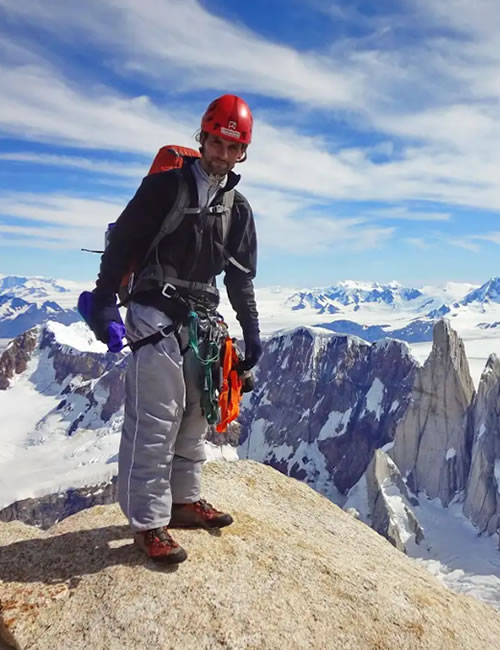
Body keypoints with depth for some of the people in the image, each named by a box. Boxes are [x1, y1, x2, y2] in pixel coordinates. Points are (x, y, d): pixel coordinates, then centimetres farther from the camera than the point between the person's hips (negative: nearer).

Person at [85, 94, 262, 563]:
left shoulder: (238, 208, 11)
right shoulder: (165, 186, -4)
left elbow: (241, 277, 15)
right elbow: (121, 243, -5)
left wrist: (251, 331, 12)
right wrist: (104, 300, -13)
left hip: (202, 318, 6)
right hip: (155, 315, -6)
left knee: (194, 417, 11)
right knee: (155, 420, -7)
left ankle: (185, 499, 26)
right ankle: (148, 520, 4)